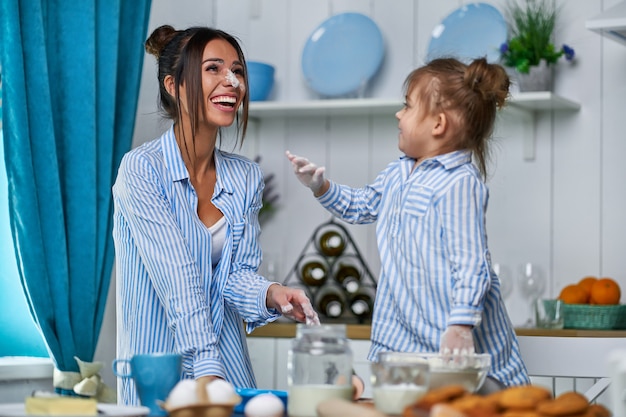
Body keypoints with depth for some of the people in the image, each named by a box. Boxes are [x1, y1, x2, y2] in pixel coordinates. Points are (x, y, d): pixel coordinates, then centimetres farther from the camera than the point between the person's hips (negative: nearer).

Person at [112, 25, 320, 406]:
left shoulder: (246, 178, 4)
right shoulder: (142, 169, -14)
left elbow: (237, 272, 3)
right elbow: (178, 278, -23)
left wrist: (271, 294, -19)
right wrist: (206, 371, -29)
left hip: (229, 367, 5)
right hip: (158, 373, -5)